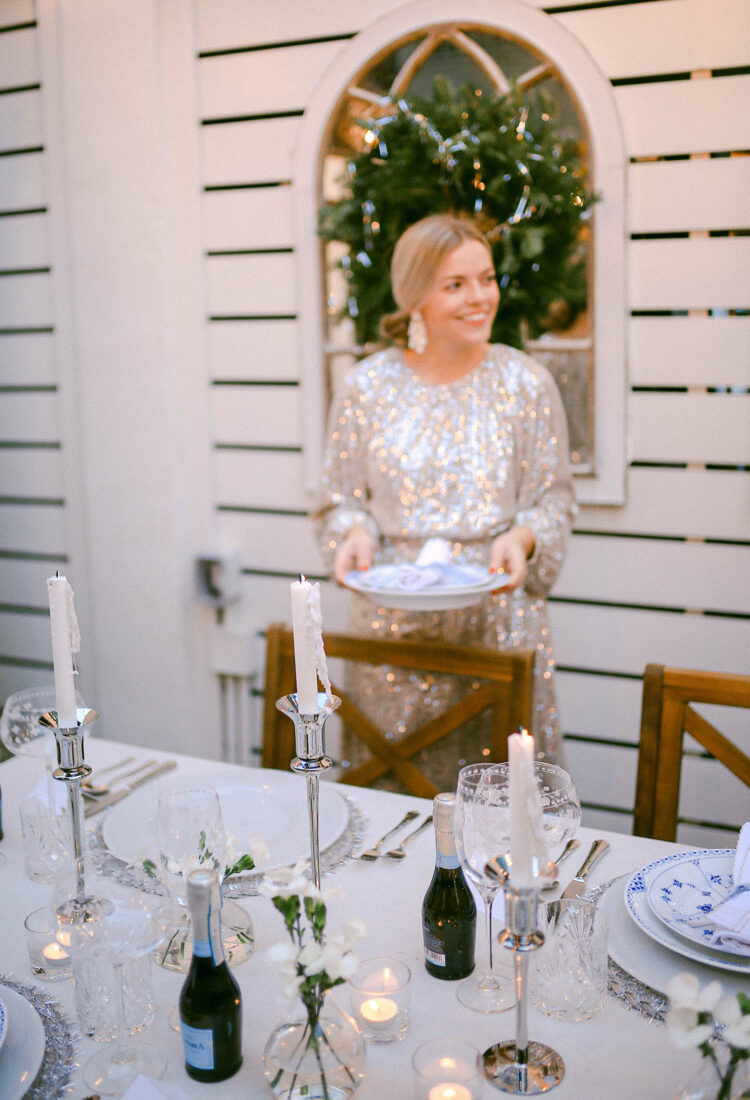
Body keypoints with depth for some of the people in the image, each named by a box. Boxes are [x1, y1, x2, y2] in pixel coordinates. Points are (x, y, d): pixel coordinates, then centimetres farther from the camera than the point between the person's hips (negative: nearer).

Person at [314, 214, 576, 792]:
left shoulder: (527, 382, 1)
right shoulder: (366, 386, 2)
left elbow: (555, 497, 4)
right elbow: (341, 499, 8)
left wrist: (522, 538, -15)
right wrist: (355, 534, -13)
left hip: (499, 613, 0)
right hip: (394, 619, 1)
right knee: (394, 782, 9)